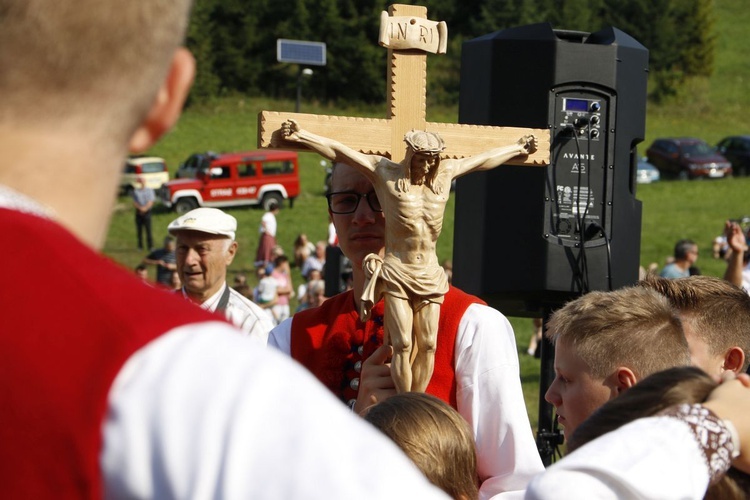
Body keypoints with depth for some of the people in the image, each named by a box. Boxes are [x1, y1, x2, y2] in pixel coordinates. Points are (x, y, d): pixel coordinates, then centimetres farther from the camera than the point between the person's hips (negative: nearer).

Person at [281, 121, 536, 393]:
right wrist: (300, 136, -10)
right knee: (402, 344, -10)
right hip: (396, 271, -4)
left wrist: (518, 148, 37)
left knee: (428, 345, -2)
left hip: (430, 275, 4)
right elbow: (338, 151, -3)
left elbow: (484, 160, 25)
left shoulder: (445, 174, 10)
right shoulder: (386, 173, -1)